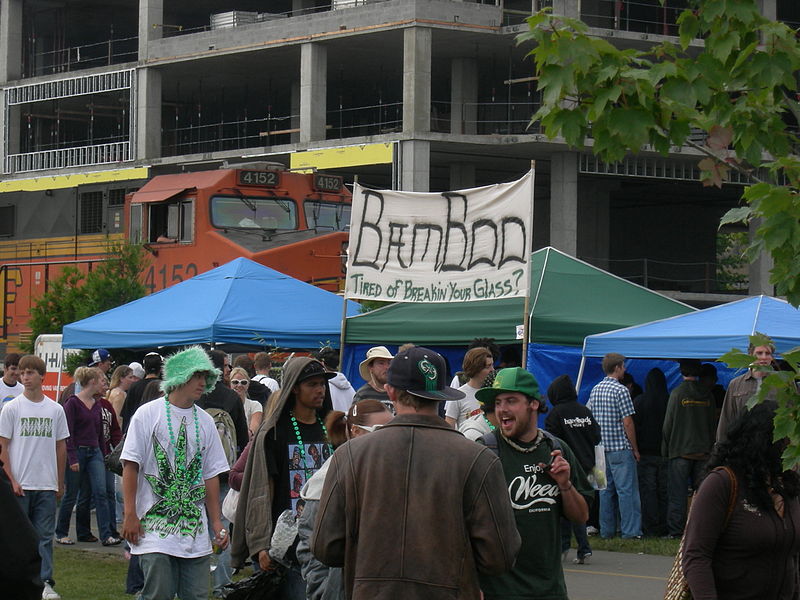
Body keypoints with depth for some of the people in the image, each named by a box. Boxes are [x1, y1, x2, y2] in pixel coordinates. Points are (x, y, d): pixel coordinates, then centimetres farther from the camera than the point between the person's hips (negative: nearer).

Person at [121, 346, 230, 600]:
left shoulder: (205, 422, 12)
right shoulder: (148, 414, -1)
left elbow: (211, 476, 15)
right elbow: (130, 466, -3)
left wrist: (216, 522, 10)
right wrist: (130, 515, -9)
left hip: (196, 532, 5)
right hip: (155, 528, -5)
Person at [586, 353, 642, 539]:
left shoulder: (595, 390, 9)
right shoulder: (621, 390, -12)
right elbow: (627, 422, -14)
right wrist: (635, 449, -6)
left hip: (601, 447, 7)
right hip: (620, 447, -7)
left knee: (606, 489, 11)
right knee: (626, 489, -4)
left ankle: (607, 530, 13)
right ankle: (630, 530, -6)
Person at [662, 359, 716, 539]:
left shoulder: (677, 393, -8)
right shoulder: (707, 394, 4)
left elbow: (668, 424, -5)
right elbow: (713, 423, 10)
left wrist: (665, 449, 4)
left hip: (680, 451, -4)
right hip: (703, 450, 4)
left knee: (677, 492, -1)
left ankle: (676, 530, -3)